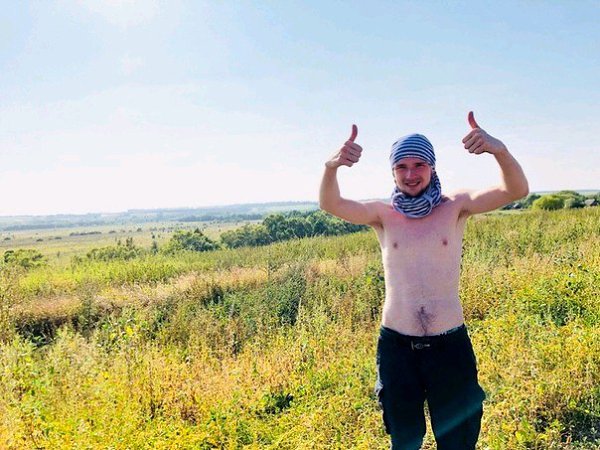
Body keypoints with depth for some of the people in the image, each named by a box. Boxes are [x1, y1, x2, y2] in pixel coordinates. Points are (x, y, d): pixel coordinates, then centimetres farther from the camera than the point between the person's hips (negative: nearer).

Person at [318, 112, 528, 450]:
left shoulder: (455, 206, -2)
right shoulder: (382, 213, -1)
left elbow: (517, 191, -15)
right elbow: (331, 204, -16)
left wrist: (499, 150, -35)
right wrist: (332, 166, -37)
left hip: (450, 345, 0)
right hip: (396, 345, 1)